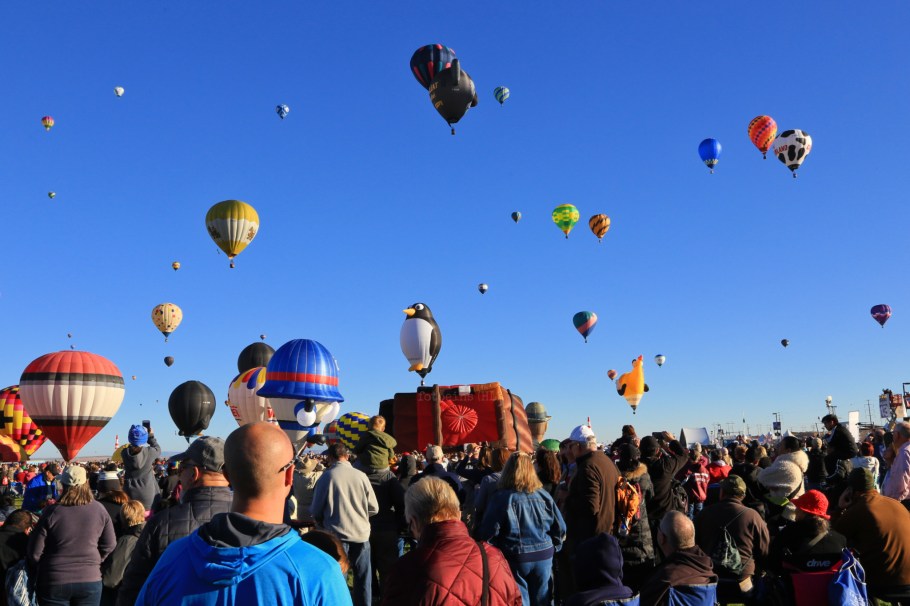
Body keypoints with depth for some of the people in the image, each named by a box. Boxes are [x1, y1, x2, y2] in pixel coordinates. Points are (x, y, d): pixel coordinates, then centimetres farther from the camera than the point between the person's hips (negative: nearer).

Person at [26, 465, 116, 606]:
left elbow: (35, 552, -6)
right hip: (90, 580, 1)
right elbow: (109, 545, 1)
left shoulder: (51, 512, -13)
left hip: (54, 582, -1)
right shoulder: (98, 509, -7)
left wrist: (34, 576, 12)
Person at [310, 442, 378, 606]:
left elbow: (316, 510, -1)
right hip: (361, 533, 2)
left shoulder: (327, 476, -9)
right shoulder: (360, 475, -6)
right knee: (363, 578, 15)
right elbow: (374, 508, 1)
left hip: (337, 534, -1)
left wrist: (322, 524, 19)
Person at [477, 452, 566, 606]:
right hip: (544, 556, 3)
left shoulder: (502, 497, -12)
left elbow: (487, 532, -13)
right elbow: (560, 528, 4)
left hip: (515, 558, -3)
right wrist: (552, 547, 18)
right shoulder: (543, 495, 0)